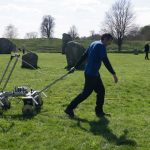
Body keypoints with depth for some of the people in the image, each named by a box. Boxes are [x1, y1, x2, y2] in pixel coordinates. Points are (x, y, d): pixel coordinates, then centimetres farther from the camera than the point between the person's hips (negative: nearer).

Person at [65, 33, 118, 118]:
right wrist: (113, 74, -20)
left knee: (101, 91, 13)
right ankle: (70, 108, 4)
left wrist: (75, 67, 20)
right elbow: (105, 61, -21)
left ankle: (99, 111, 19)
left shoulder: (93, 44, 15)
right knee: (86, 93, -2)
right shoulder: (101, 46, -14)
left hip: (95, 74, 10)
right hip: (92, 74, -10)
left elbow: (84, 56, 17)